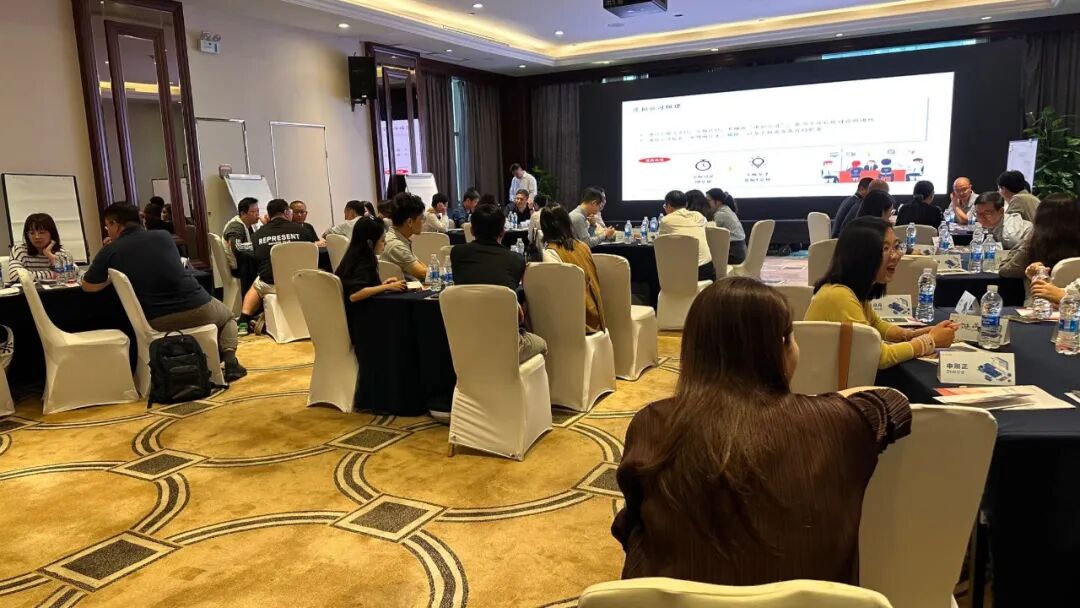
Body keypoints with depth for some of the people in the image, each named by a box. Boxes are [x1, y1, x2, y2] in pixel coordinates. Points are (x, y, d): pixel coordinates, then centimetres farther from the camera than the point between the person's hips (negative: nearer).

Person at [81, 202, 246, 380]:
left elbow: (87, 286, 14)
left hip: (159, 322, 0)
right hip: (198, 307, 0)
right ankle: (229, 359, 4)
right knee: (227, 316, 31)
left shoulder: (110, 251, 3)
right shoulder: (163, 236, 10)